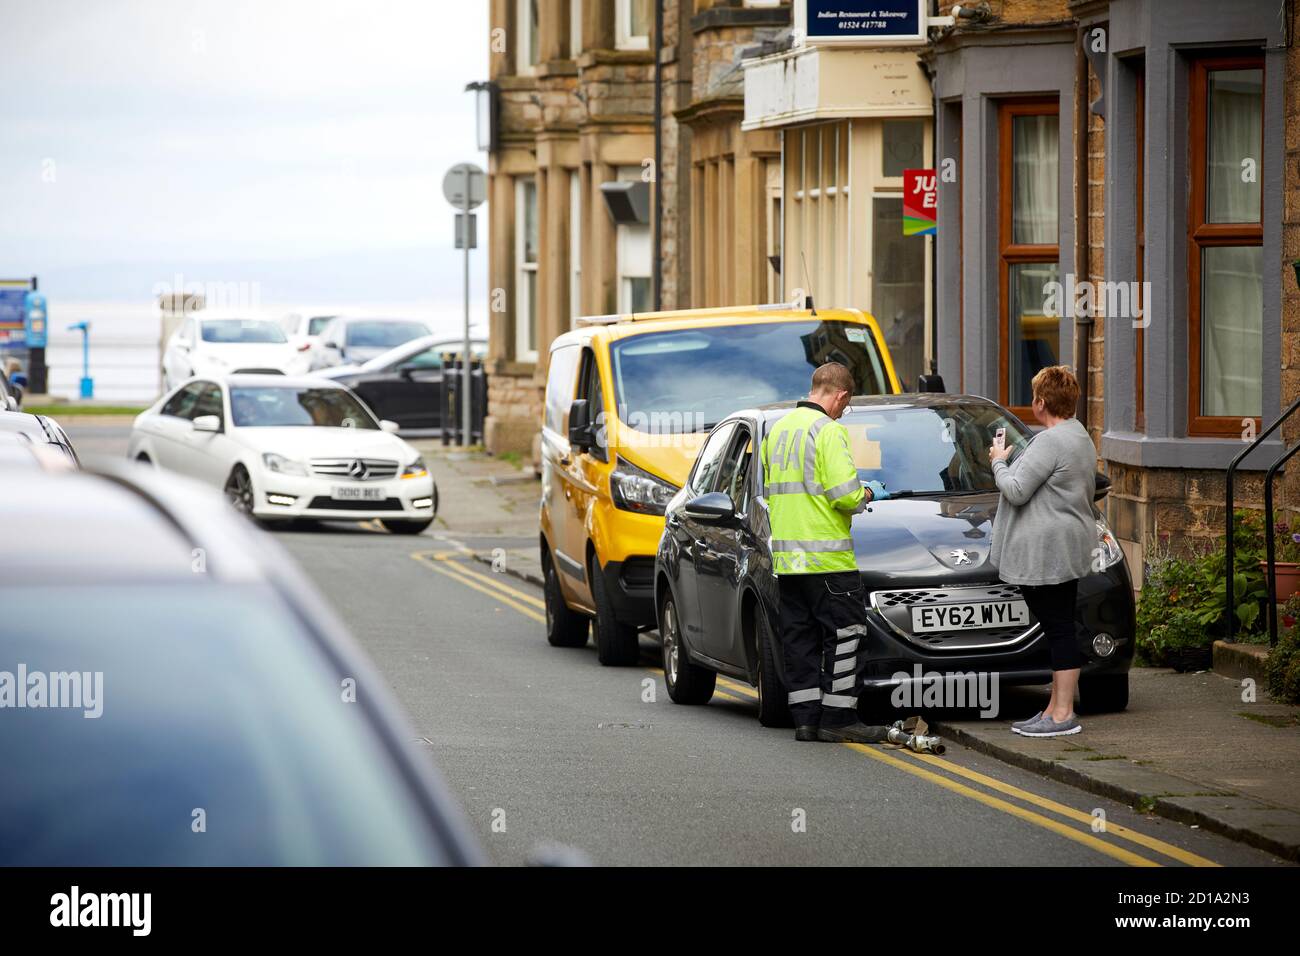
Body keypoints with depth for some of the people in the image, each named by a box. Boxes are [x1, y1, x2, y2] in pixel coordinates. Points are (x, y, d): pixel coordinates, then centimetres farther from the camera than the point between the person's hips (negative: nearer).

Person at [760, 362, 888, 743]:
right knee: (844, 635, -2)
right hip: (827, 555, -8)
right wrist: (869, 493, 3)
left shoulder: (777, 430, 15)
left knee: (800, 637, 10)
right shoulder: (829, 431, -12)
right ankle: (837, 719, -3)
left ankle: (805, 717, 9)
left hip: (786, 557, 8)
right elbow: (845, 493, -19)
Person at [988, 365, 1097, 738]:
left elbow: (1016, 490, -20)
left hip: (1047, 550, -11)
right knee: (1059, 628, 12)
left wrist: (999, 462, -1)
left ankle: (1063, 715, -9)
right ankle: (1056, 708, 15)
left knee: (1058, 628, -9)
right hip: (1067, 549, 11)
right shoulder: (1082, 438, 16)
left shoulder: (1049, 442, -17)